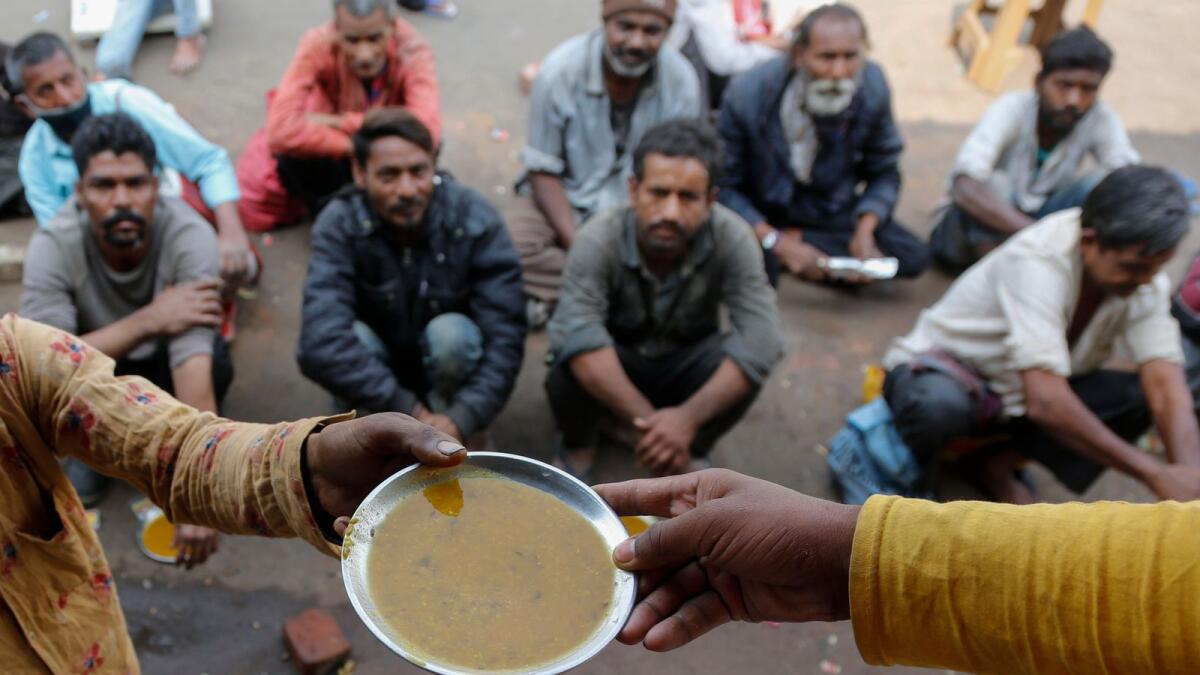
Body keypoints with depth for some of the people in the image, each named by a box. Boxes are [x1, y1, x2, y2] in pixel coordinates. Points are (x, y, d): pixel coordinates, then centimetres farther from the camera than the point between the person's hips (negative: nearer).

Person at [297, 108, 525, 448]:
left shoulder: (475, 218, -23)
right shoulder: (339, 224, -24)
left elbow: (505, 337, -26)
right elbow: (321, 343, -37)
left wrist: (461, 419, -37)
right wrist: (410, 412, -38)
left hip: (448, 363, 0)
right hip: (381, 369, 0)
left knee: (450, 332, -31)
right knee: (351, 339, -30)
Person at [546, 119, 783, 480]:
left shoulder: (731, 238, -25)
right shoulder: (599, 240, -28)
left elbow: (761, 339, -32)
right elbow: (576, 334, -40)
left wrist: (689, 417, -42)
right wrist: (645, 418, -46)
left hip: (684, 366, 1)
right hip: (615, 366, -1)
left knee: (747, 363, -29)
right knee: (570, 368, -34)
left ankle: (691, 452, 0)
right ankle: (577, 444, 1)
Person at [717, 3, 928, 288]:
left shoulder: (873, 87, -15)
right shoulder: (747, 94, -24)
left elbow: (884, 173, -2)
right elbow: (722, 186, -17)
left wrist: (865, 231, -20)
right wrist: (777, 242, -27)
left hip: (831, 214, 4)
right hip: (760, 217, -4)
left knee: (914, 257, -14)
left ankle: (797, 237, -6)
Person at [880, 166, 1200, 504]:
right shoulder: (1037, 262, -32)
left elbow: (1167, 387, -20)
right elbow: (1045, 402, -41)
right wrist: (1155, 475, -41)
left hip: (1019, 395, 7)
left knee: (1140, 397, -16)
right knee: (939, 404, -41)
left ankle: (998, 460, -1)